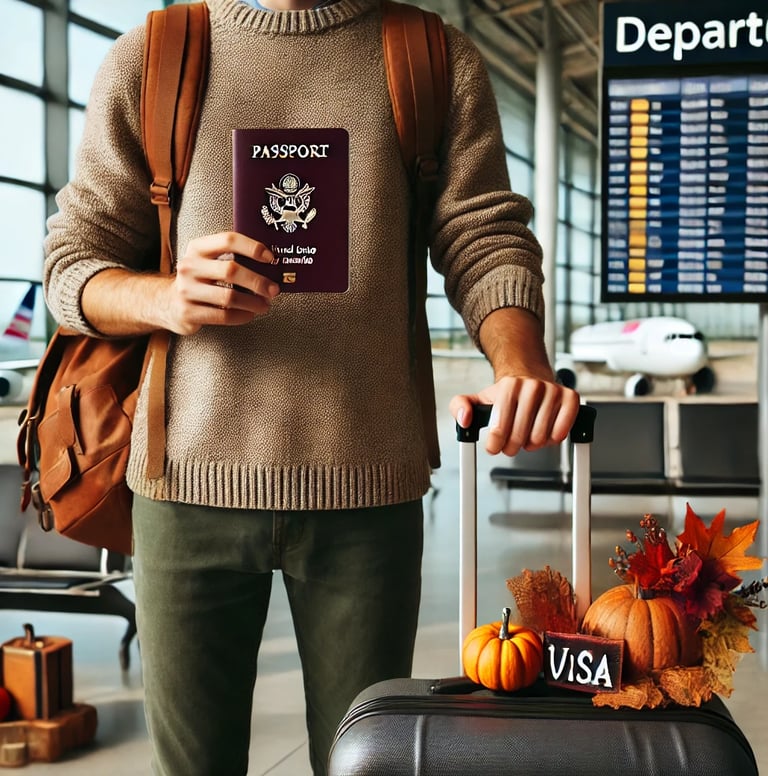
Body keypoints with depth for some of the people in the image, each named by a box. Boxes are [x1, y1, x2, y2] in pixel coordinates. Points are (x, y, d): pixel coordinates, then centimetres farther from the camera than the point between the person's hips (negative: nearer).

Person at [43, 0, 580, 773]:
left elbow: (485, 242, 1)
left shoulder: (440, 63, 9)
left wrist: (521, 368, -20)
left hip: (366, 489, 0)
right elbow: (71, 262, 6)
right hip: (191, 481, 1)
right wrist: (167, 298, -16)